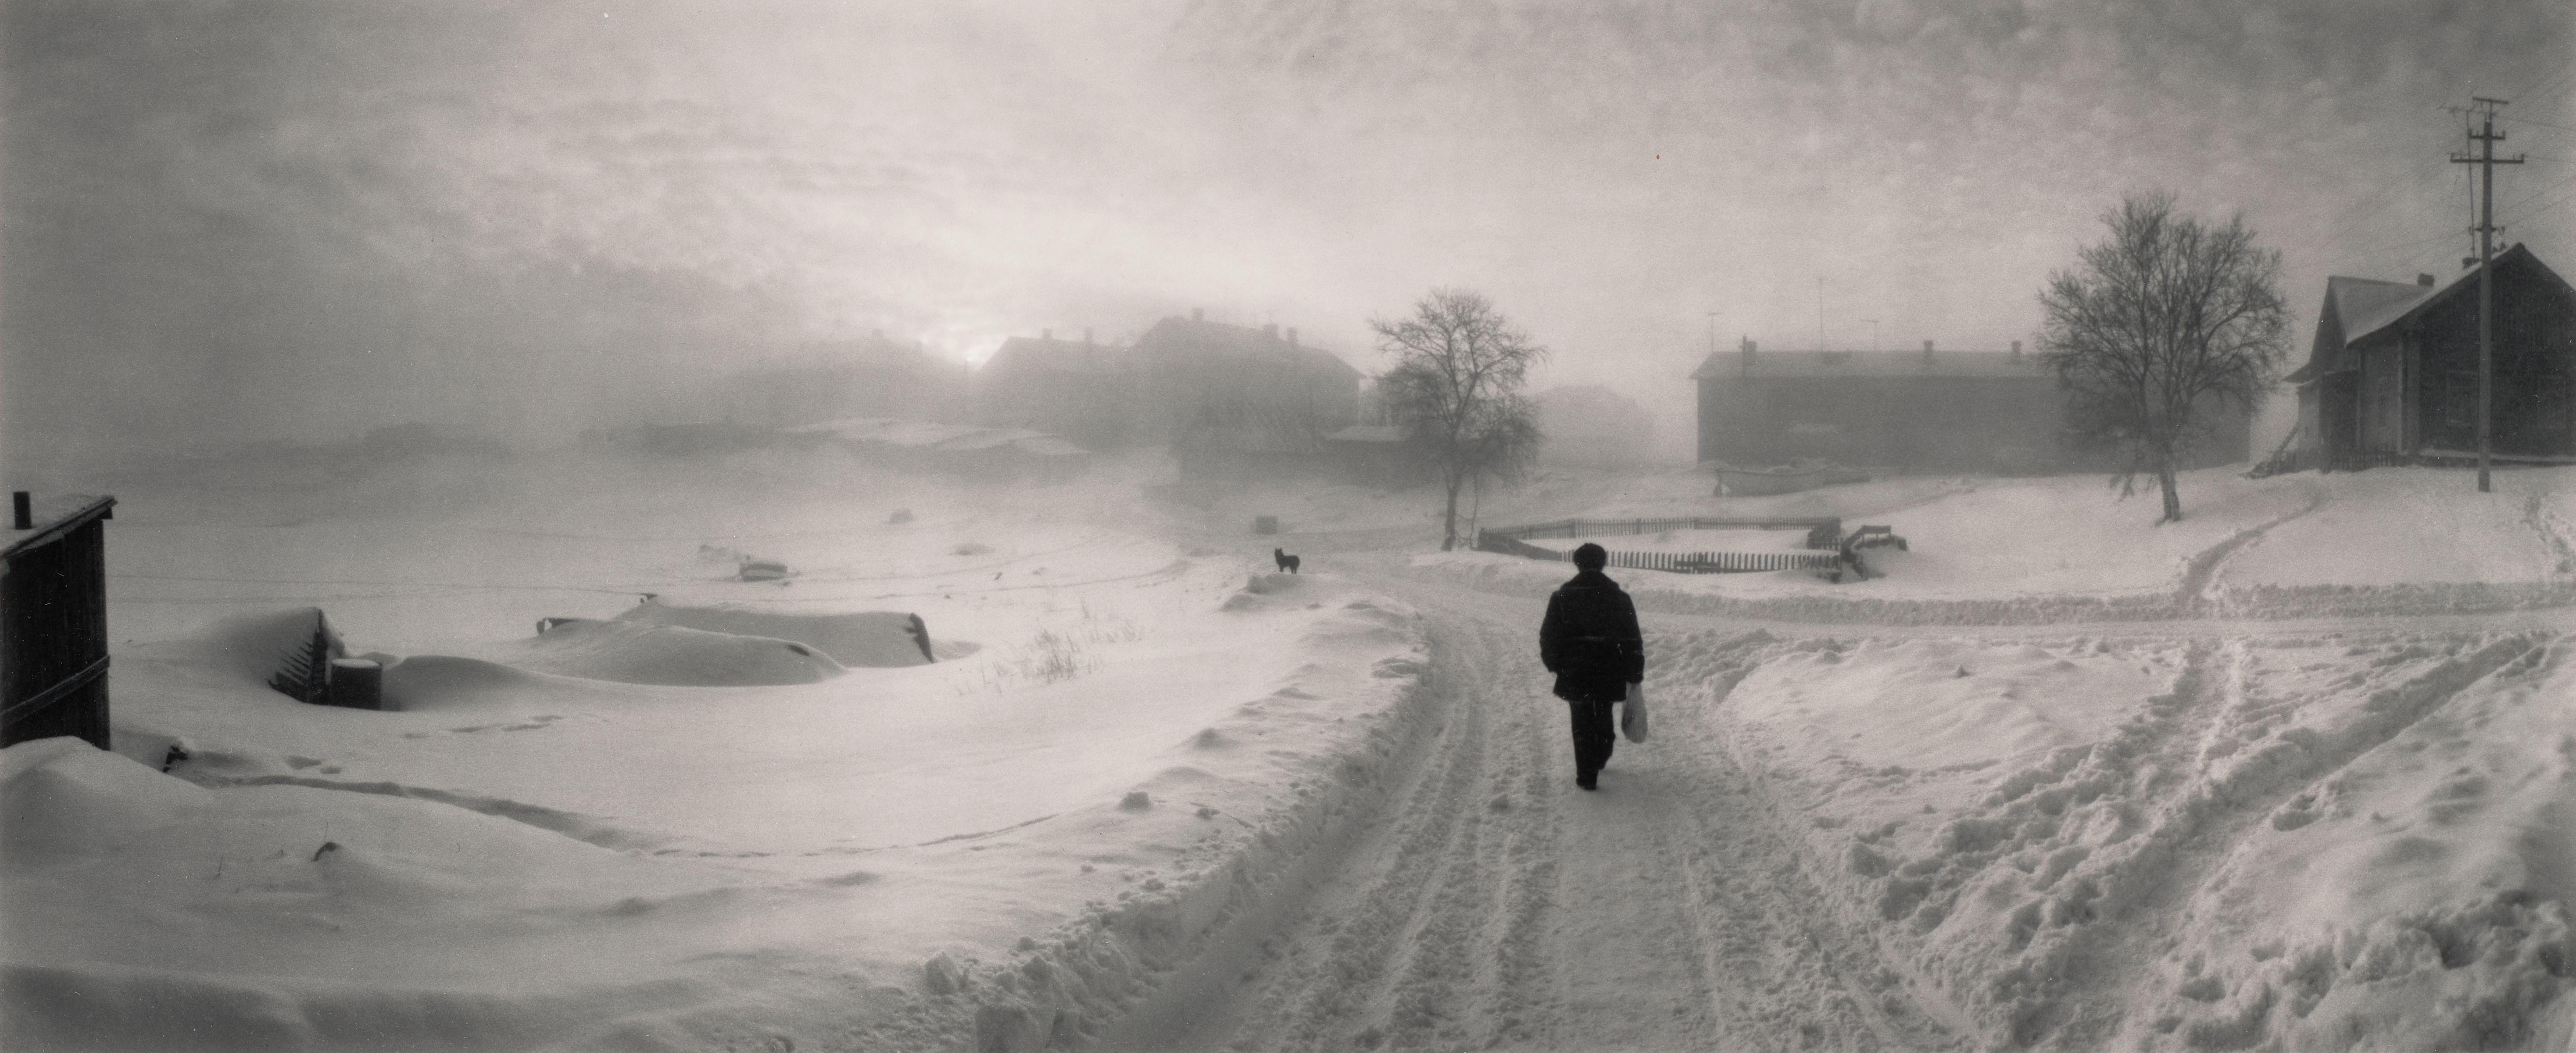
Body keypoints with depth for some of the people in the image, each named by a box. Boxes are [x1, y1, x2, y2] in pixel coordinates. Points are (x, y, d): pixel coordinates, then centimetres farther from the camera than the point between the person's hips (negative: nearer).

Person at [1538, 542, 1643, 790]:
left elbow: (1548, 637, 0)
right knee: (1603, 716, 23)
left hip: (1574, 674, -2)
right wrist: (1635, 675, 8)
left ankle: (1587, 776, 1)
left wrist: (1554, 664, 16)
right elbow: (1633, 641, 2)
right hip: (1609, 674, 2)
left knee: (1582, 723, 5)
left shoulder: (1562, 597, -4)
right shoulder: (1619, 597, 0)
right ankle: (1601, 758, 40)